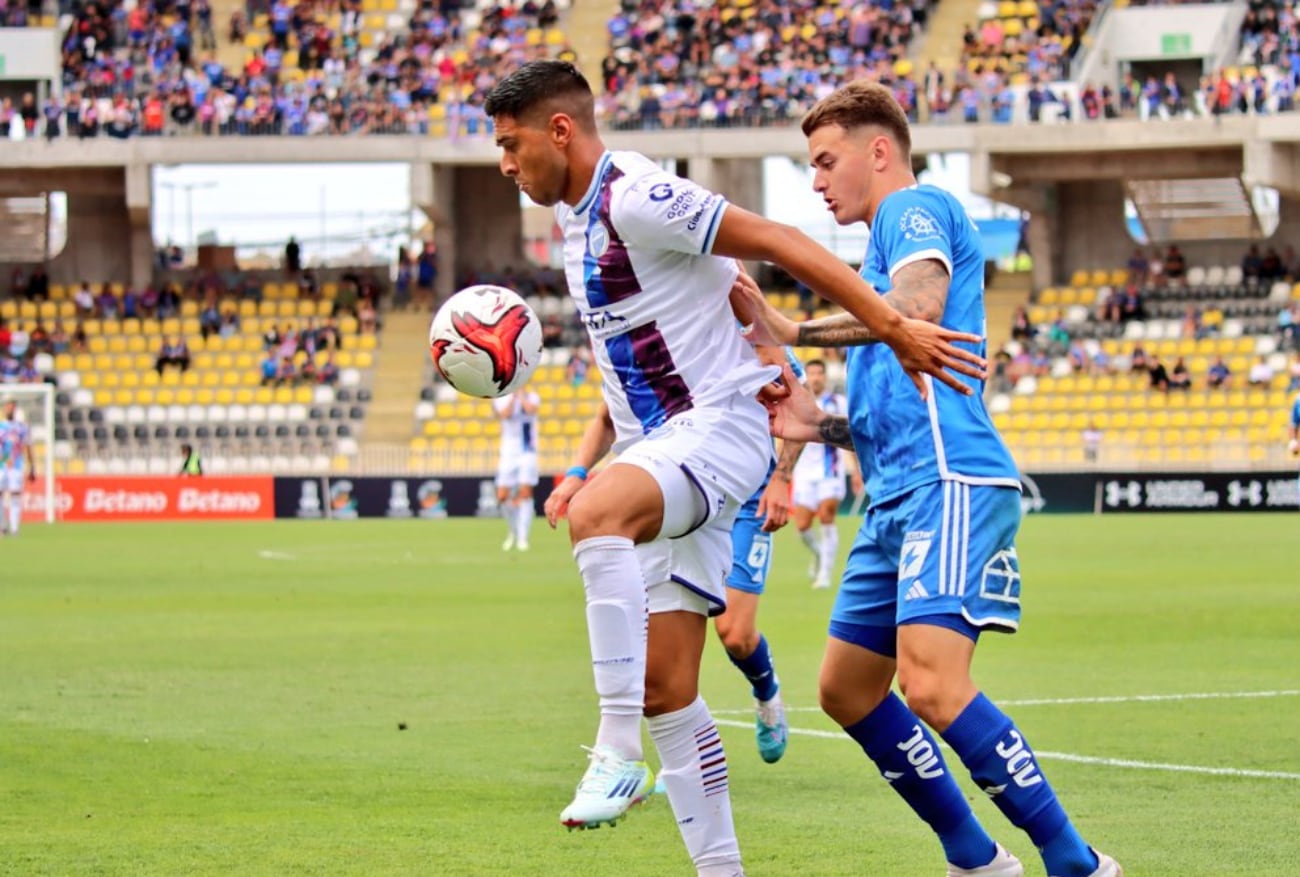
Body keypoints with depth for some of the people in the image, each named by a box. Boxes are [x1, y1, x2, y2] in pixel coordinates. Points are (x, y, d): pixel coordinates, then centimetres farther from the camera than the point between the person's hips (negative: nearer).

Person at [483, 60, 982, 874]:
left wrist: (895, 330, -22)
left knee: (596, 514, -39)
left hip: (719, 428, -10)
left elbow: (776, 241, -18)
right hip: (659, 447, 10)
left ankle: (617, 749, -37)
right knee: (664, 687, 4)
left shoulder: (634, 199, -15)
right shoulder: (579, 216, 15)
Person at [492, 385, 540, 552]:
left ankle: (522, 538, -11)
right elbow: (505, 414, -15)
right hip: (508, 453, 2)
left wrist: (521, 393, -7)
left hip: (527, 452, -2)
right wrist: (513, 396, -11)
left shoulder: (532, 397, 4)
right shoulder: (501, 399, 5)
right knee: (503, 497, -3)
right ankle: (513, 531, 22)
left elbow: (531, 409, -18)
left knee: (525, 492, -14)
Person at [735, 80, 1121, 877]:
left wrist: (794, 331, -17)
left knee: (932, 683, -23)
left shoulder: (916, 208, 0)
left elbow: (917, 306, -22)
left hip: (949, 482, -11)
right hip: (898, 494, 11)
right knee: (847, 690, 12)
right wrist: (820, 425, 16)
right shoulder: (891, 240, 29)